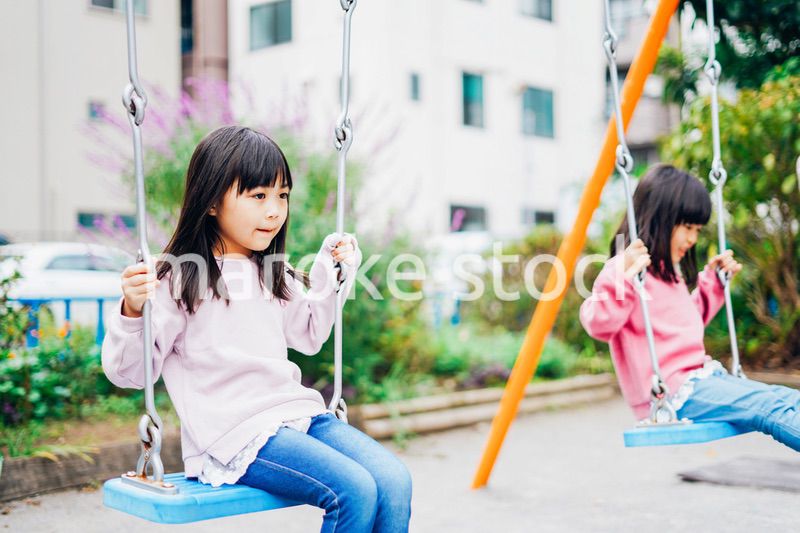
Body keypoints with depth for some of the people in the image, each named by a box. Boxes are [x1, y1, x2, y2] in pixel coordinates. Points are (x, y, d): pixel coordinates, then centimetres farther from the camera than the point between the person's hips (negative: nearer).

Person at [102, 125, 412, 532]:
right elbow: (128, 372, -8)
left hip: (296, 411, 7)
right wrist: (132, 312, -26)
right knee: (355, 492, -24)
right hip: (235, 434, -7)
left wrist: (330, 274, 20)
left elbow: (308, 336, 30)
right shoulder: (178, 280, -6)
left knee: (394, 480, -13)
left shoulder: (273, 275, 15)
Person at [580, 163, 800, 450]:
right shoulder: (625, 268, -12)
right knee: (771, 409, -23)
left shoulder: (669, 270, 20)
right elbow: (597, 324, -25)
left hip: (701, 376, 10)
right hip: (674, 396, -10)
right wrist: (624, 277, -36)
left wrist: (713, 280, 27)